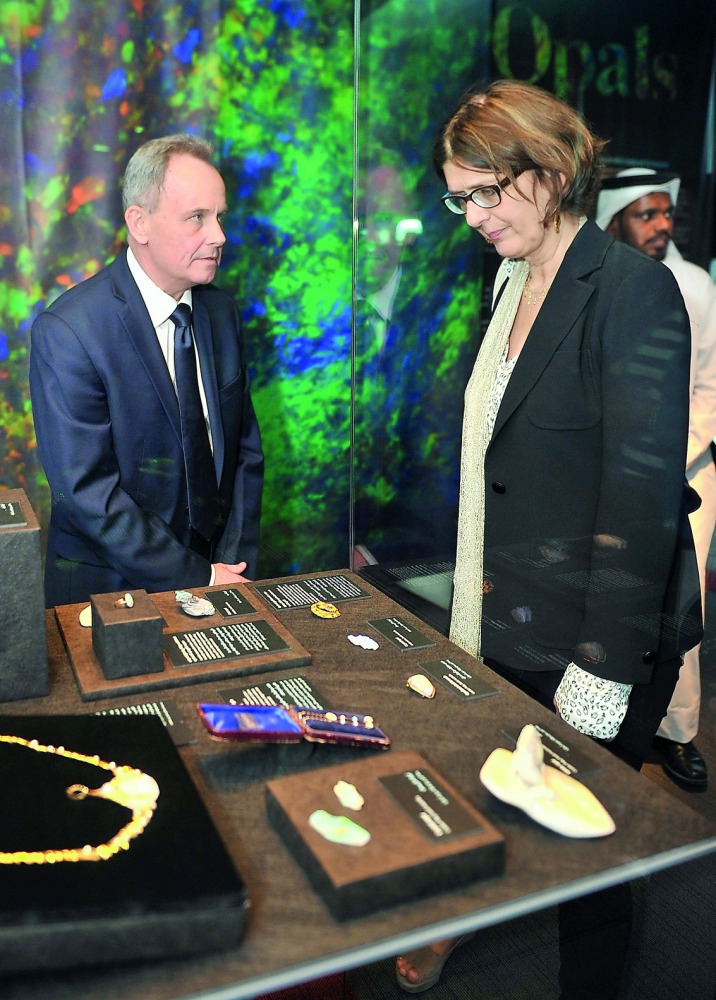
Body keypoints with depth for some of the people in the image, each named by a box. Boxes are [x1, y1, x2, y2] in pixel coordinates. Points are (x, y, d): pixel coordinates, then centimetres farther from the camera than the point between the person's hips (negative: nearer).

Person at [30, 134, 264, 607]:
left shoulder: (221, 309, 1)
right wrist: (197, 578, -18)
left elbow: (244, 447, 3)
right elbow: (87, 492, -20)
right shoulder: (67, 331, -17)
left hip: (216, 568, 5)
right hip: (112, 586, -4)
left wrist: (234, 564, -5)